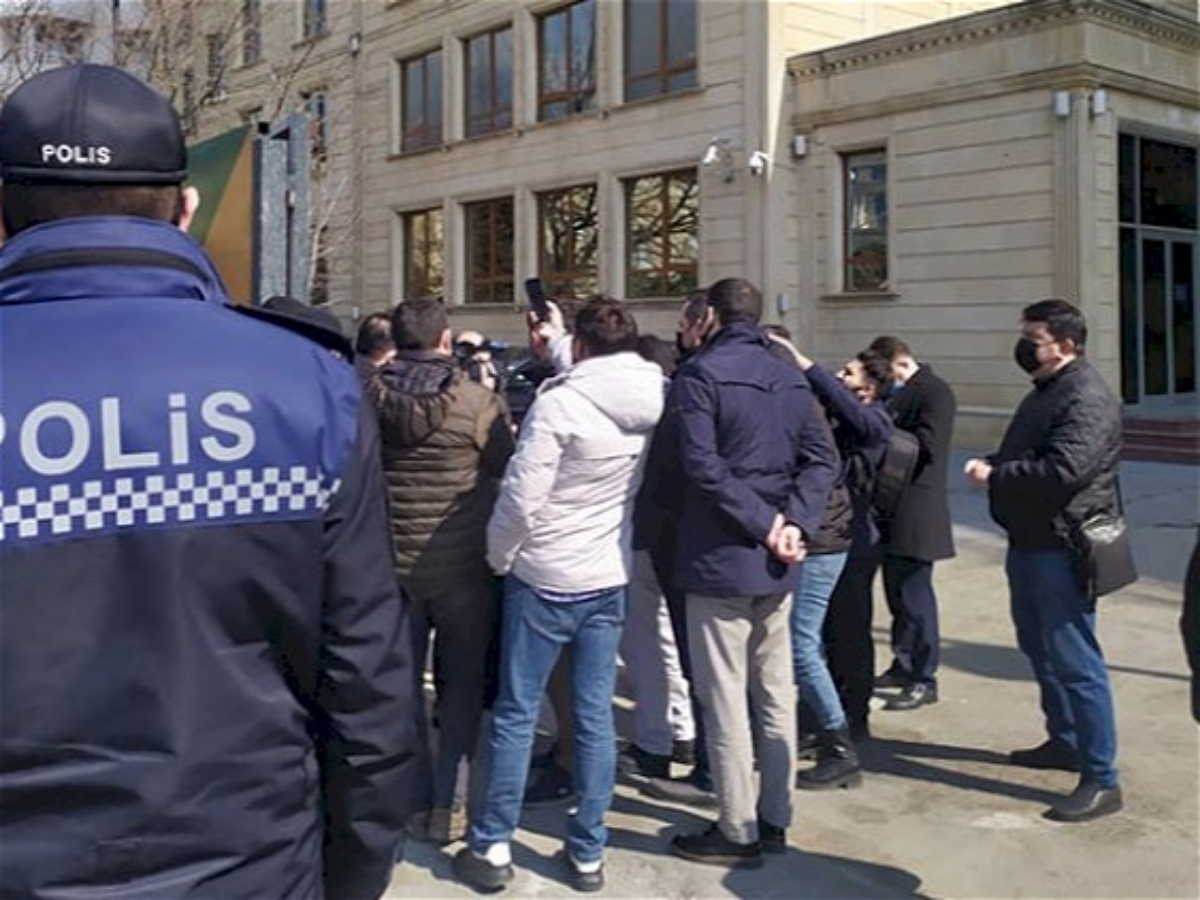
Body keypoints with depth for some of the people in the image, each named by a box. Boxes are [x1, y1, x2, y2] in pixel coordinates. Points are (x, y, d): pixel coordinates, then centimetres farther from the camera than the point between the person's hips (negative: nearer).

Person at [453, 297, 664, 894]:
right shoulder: (652, 400, -2)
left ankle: (492, 847, 14)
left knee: (515, 714, 6)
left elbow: (521, 498, -18)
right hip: (610, 578, 5)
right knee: (595, 716, 10)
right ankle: (588, 853, 18)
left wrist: (498, 556, -2)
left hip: (544, 579, -5)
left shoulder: (559, 402, -19)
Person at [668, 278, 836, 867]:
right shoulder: (791, 379, 12)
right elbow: (820, 459, 3)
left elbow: (703, 465, -20)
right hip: (776, 564, 7)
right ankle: (775, 819, 24)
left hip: (720, 559, -7)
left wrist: (765, 524, -16)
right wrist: (794, 524, -7)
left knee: (725, 700, 1)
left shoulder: (701, 373, -9)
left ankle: (738, 833, 8)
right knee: (776, 694, 14)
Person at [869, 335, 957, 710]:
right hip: (891, 510, 9)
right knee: (897, 591, 16)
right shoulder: (898, 393, 15)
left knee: (915, 594, -3)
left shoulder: (936, 393, -12)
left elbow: (927, 448, -21)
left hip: (916, 513, -9)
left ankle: (924, 679, 6)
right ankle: (904, 665, 29)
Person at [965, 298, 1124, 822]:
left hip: (1062, 551, -11)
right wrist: (991, 466, 2)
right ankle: (1064, 742, 38)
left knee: (1075, 663, -8)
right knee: (1040, 649, 22)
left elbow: (1062, 472, -29)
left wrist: (994, 476, -16)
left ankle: (1101, 781, -1)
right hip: (1031, 542, 11)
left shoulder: (1086, 399, -18)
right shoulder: (1045, 392, 16)